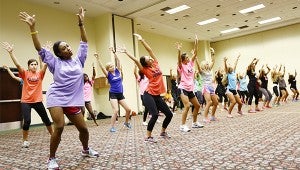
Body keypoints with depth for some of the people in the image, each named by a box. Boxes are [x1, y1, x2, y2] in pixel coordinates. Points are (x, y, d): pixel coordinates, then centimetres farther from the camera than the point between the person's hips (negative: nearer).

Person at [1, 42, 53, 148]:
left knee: (46, 119, 11)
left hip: (38, 101, 2)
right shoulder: (25, 74, -1)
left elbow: (46, 64, -11)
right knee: (27, 121, -10)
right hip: (26, 101, -1)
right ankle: (25, 141, 11)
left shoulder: (40, 74, 1)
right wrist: (11, 52, -25)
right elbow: (17, 64, -15)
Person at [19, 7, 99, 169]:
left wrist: (81, 23, 10)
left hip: (73, 100, 3)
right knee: (59, 127, -18)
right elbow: (40, 49, -1)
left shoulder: (78, 60, 10)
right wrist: (32, 28, -7)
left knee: (83, 128, 6)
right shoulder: (55, 63, 3)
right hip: (56, 98, -3)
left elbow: (84, 43, 12)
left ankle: (85, 150, 34)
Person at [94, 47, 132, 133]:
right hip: (113, 94, -5)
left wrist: (114, 52, -6)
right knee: (116, 111, -16)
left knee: (128, 109, 5)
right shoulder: (108, 74, -3)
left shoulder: (118, 71, 6)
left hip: (120, 94, 5)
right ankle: (112, 127, -1)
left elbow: (118, 61, 1)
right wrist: (98, 58, -24)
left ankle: (126, 123, 29)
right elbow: (102, 67, -16)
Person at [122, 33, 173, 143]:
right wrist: (126, 53, -22)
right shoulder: (146, 70, -5)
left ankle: (163, 132, 27)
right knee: (155, 115, -18)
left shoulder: (156, 64, 7)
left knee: (169, 114, 6)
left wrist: (142, 40, 7)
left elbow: (149, 50, 6)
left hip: (157, 95, 7)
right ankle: (148, 137, -3)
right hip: (149, 95, -6)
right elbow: (136, 61, -17)